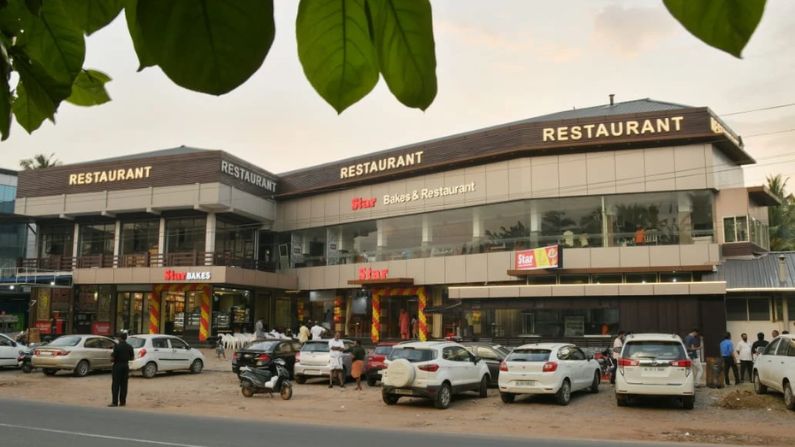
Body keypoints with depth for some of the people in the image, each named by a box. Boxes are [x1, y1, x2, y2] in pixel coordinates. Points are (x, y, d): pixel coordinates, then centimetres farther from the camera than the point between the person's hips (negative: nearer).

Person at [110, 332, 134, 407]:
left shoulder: (117, 346, -13)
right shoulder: (129, 347, 2)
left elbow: (113, 358, -14)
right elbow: (132, 357, 9)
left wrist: (111, 355, 7)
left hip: (117, 366, -5)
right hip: (126, 366, 5)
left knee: (115, 385, 0)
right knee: (124, 384, 8)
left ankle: (115, 402, -3)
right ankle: (122, 402, 8)